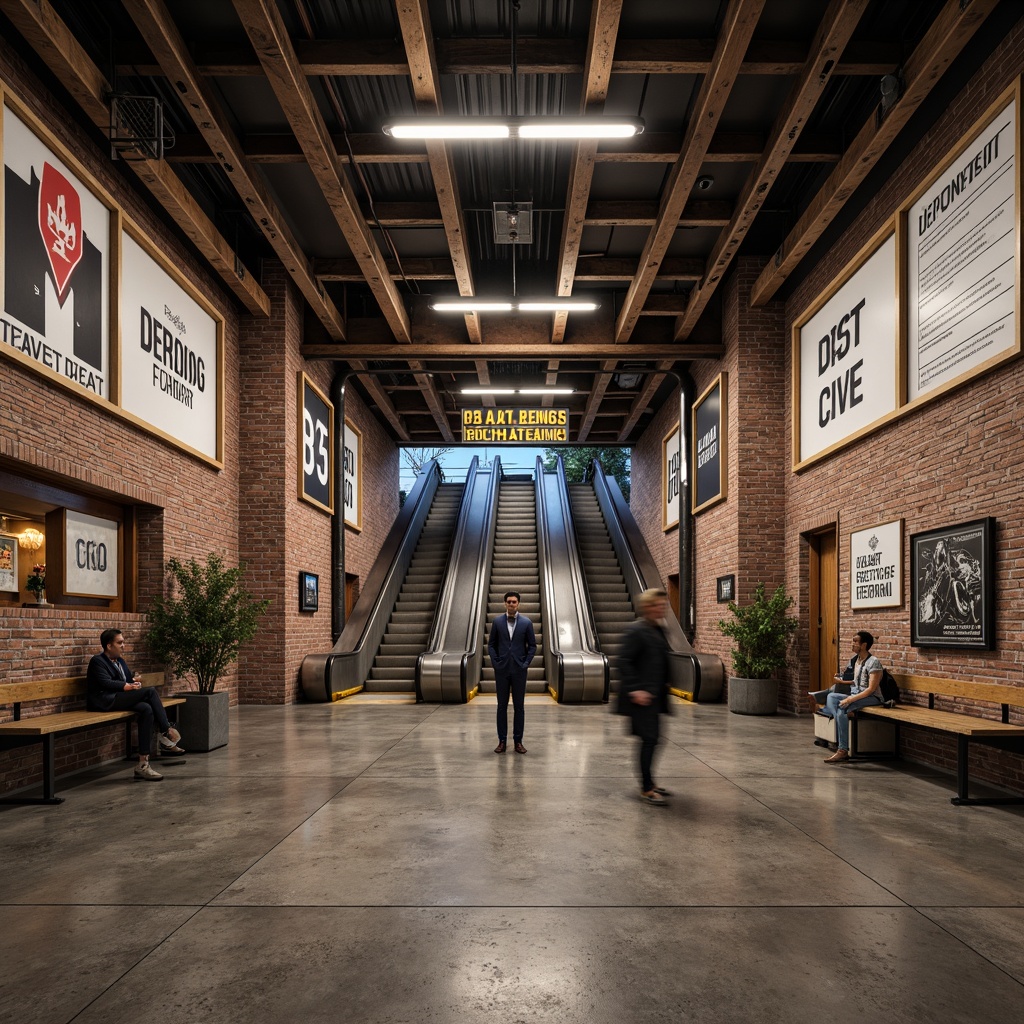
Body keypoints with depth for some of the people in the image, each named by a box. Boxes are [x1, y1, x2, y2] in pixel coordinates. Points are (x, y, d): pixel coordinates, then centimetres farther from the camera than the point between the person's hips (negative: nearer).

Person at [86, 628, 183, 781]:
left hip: (120, 699, 8)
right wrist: (128, 686, -22)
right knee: (150, 691, -23)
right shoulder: (98, 661, -2)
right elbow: (106, 683, -16)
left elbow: (128, 681, 21)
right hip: (105, 702, -8)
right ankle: (166, 733, -18)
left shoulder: (120, 661, 24)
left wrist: (134, 680, -2)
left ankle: (143, 763, -26)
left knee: (147, 709, -23)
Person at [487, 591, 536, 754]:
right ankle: (502, 741, 11)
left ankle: (518, 741, 11)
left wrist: (526, 664, -4)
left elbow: (532, 645, 4)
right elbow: (491, 645, 7)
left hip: (519, 670, 0)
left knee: (519, 706, 3)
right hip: (502, 669, 1)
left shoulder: (526, 622, 0)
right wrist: (495, 663, -2)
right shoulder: (497, 622, 2)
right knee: (502, 706, 5)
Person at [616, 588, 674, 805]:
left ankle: (648, 783, 25)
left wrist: (664, 686, 17)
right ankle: (646, 790, 3)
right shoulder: (637, 630, -16)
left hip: (656, 695, 9)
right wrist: (634, 690, -21)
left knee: (650, 739, 14)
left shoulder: (659, 629, 11)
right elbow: (624, 661, -19)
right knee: (649, 739, -6)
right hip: (643, 695, -9)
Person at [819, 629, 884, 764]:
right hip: (855, 694, 8)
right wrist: (842, 681, 9)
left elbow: (871, 689, -19)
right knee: (831, 696, -18)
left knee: (842, 707, -32)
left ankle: (843, 750, -28)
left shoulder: (874, 662, -13)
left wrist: (850, 699, -25)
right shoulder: (855, 659, 12)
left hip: (872, 698, -8)